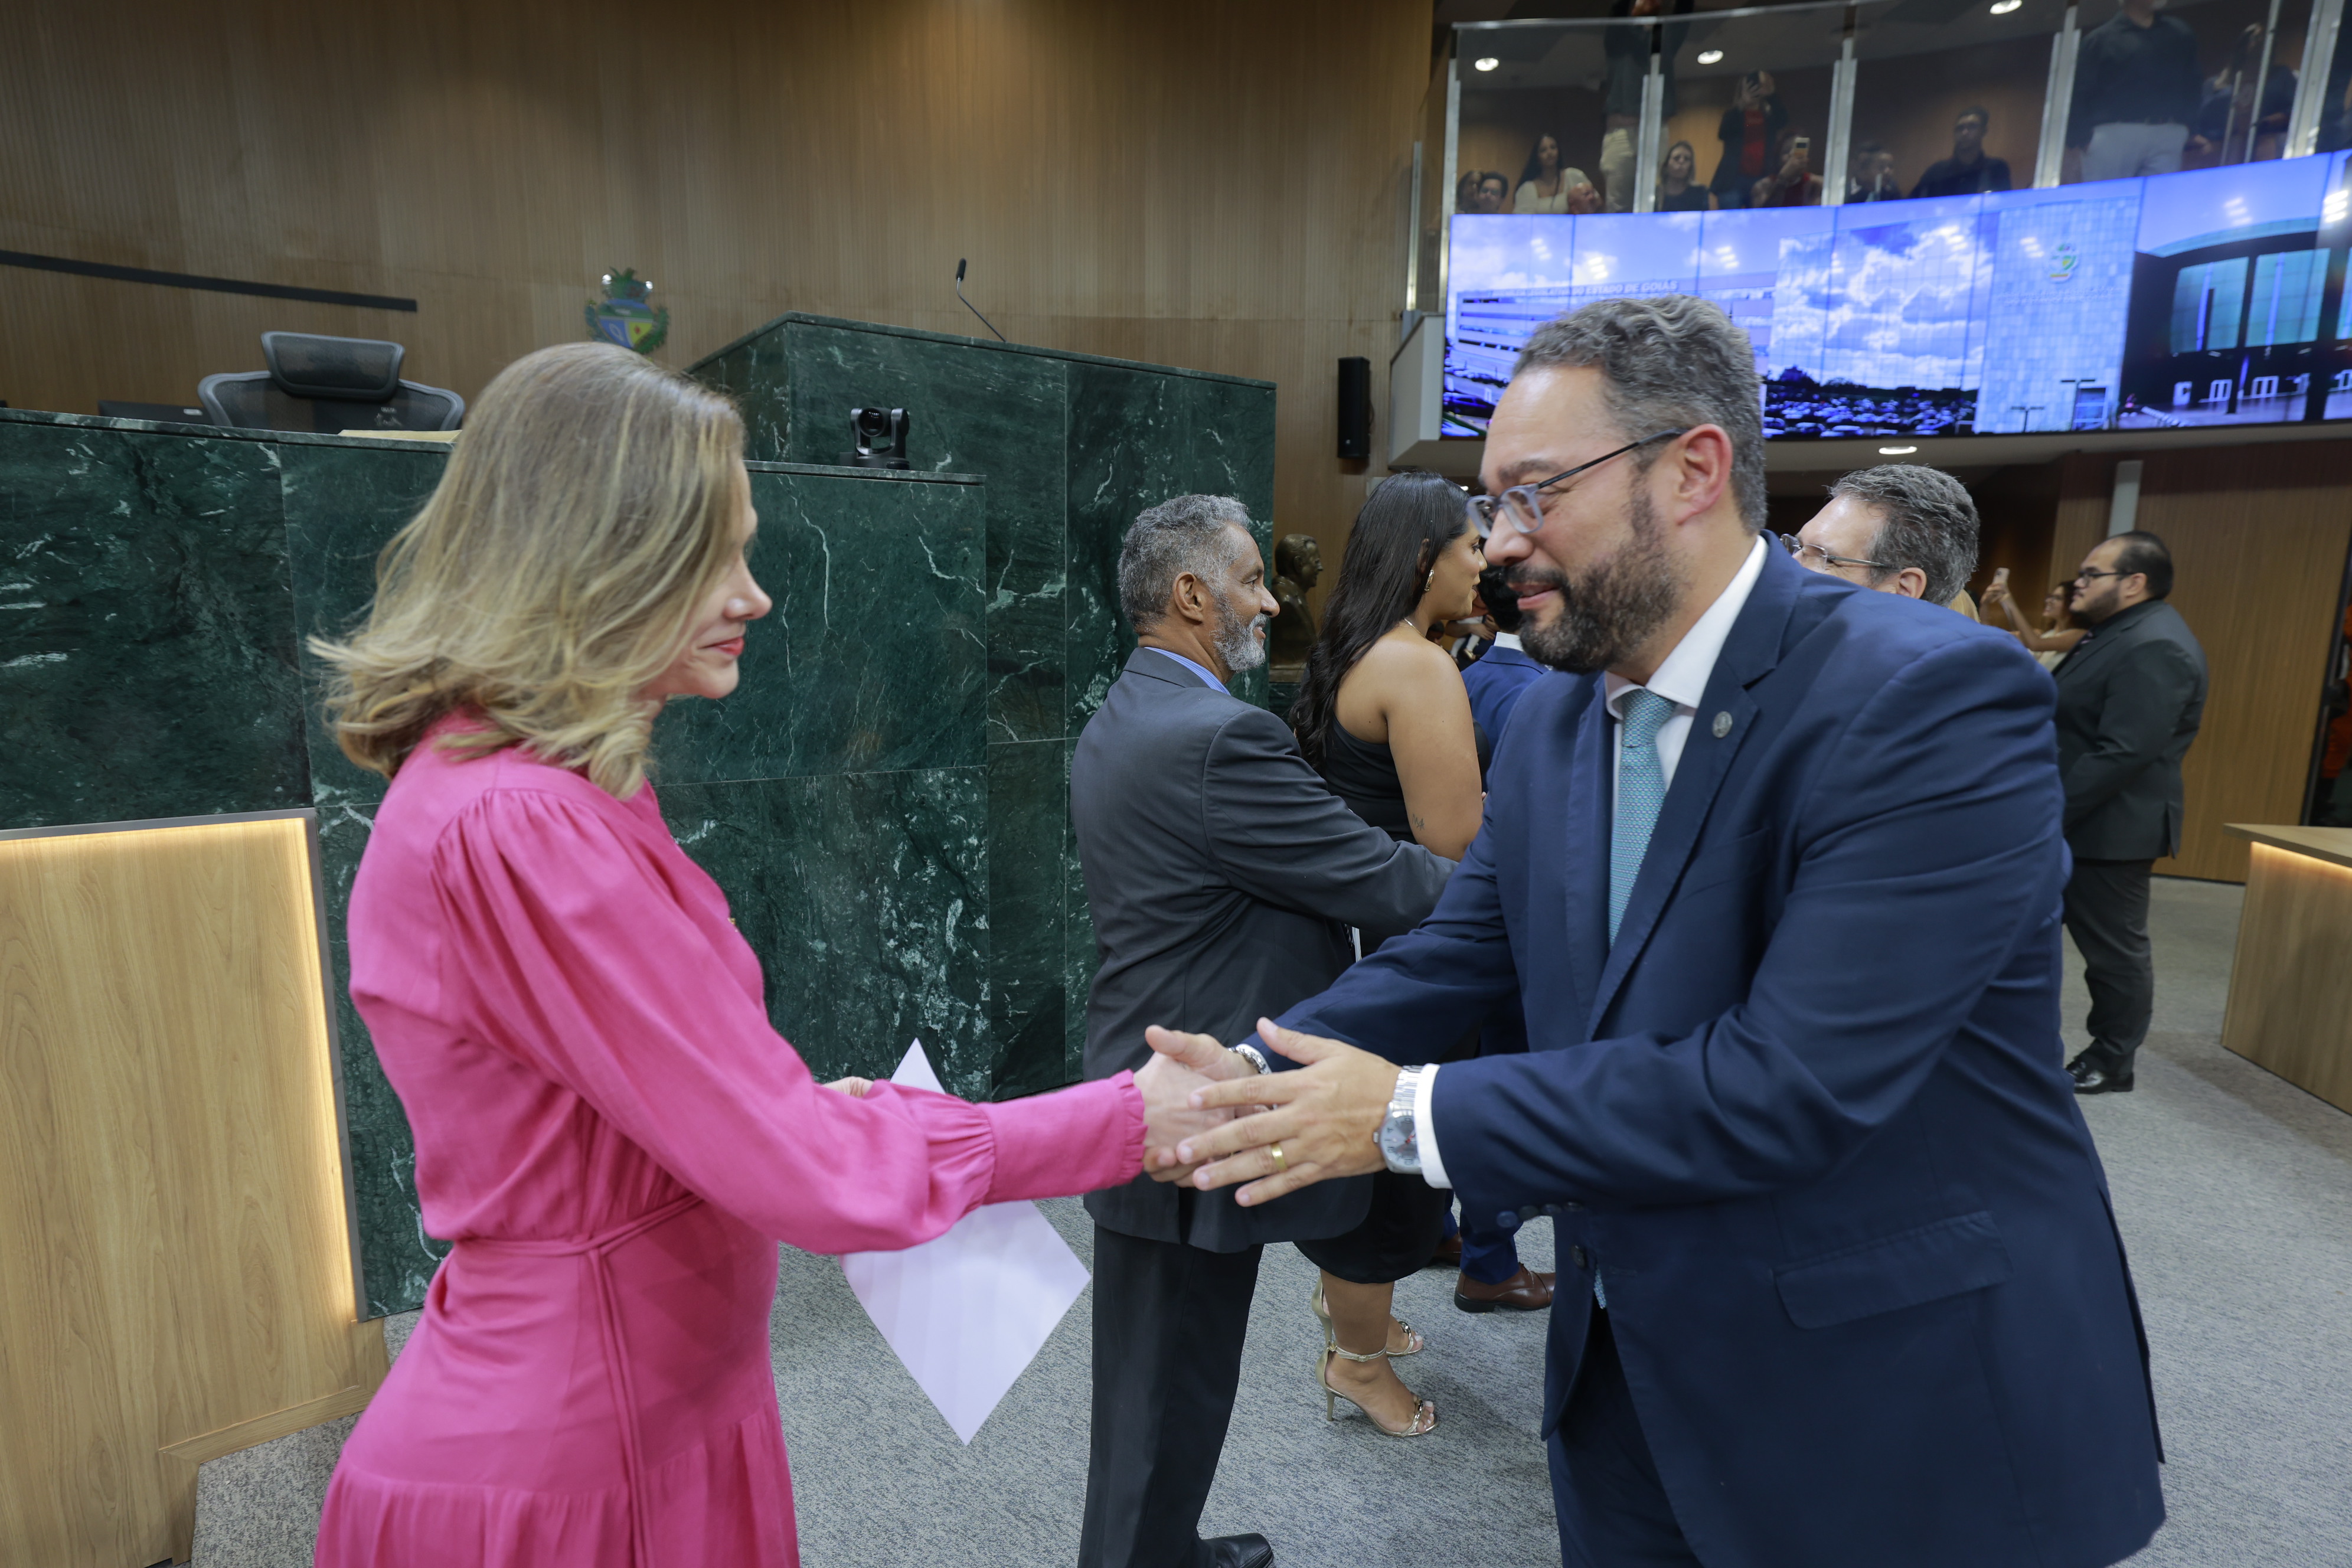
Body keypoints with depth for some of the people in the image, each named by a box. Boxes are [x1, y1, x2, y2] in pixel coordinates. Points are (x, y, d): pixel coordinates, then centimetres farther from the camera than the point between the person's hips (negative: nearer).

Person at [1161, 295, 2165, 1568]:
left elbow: (1792, 1082, -30)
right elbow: (1450, 956, 1)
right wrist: (1252, 1078, -14)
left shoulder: (1933, 697, -24)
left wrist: (1408, 1115, -26)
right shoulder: (1553, 717, -1)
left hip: (1895, 1406, -5)